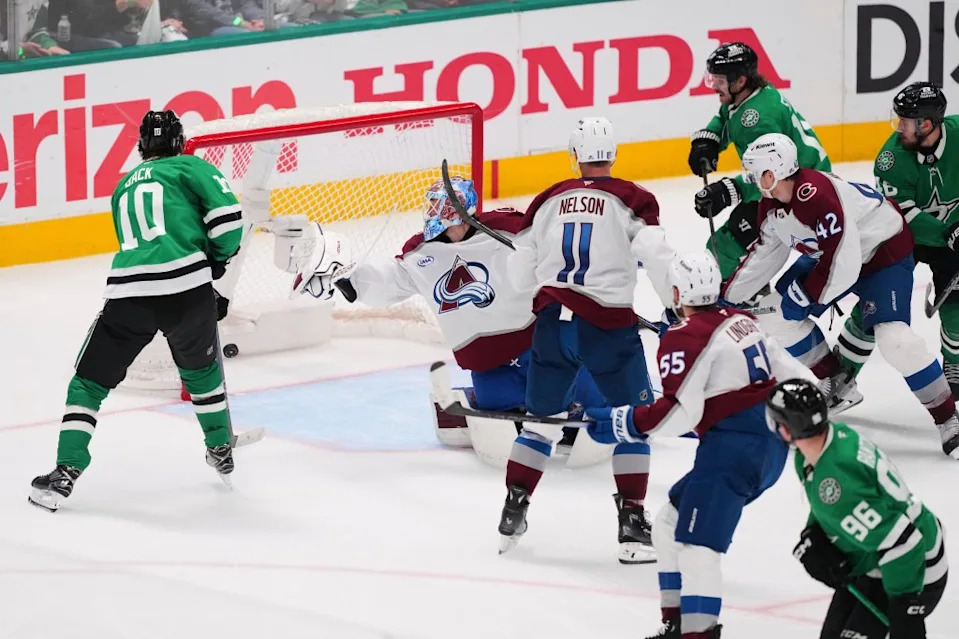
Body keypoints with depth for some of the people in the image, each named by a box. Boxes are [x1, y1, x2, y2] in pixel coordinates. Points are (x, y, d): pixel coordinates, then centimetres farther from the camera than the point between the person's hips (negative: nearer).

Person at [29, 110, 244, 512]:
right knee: (201, 369, 28)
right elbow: (226, 214, -2)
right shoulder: (191, 168, 13)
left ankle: (66, 472, -2)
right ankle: (221, 450, 39)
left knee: (89, 383, 11)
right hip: (187, 286, -1)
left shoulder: (123, 188, 28)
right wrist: (218, 259, 15)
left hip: (128, 292, 1)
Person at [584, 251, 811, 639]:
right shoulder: (741, 322, 16)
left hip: (734, 447, -10)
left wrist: (621, 423, -10)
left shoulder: (684, 338, -10)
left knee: (695, 542, -18)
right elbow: (789, 370, 22)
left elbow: (680, 413, -17)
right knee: (670, 525, 19)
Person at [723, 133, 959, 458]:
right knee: (784, 312, 6)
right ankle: (832, 381, 25)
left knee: (892, 336, -25)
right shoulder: (771, 205, -6)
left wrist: (803, 295, -22)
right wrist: (726, 297, 9)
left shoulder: (818, 196, -36)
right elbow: (764, 254, 9)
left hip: (886, 249, -10)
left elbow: (841, 265, -35)